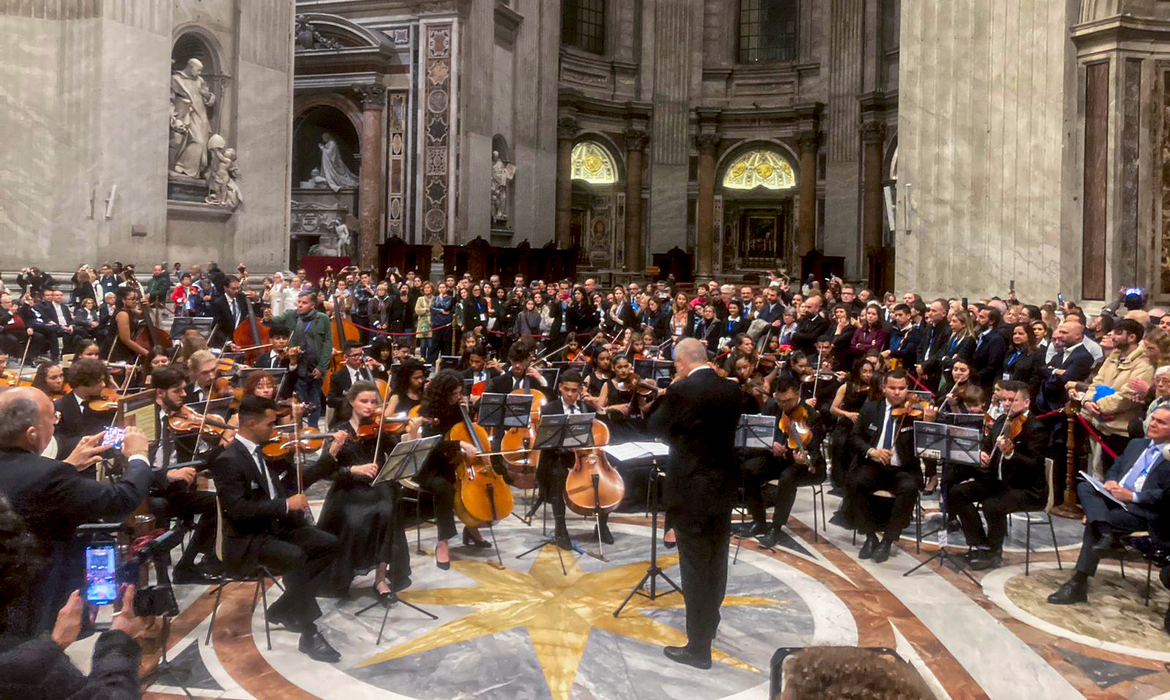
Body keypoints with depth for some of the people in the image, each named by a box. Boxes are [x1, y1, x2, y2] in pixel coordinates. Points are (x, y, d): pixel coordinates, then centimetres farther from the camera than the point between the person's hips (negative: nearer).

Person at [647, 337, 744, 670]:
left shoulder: (681, 391, -17)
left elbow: (657, 427, -5)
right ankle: (709, 623, 39)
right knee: (716, 560, 20)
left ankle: (699, 647, 6)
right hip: (724, 484, 7)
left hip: (691, 488, -7)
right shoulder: (732, 390, 2)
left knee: (695, 565, 0)